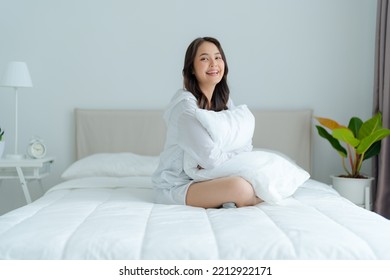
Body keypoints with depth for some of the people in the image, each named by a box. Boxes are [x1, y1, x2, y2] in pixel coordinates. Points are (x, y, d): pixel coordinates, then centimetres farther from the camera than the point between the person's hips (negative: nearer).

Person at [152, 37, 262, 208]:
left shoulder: (224, 101, 5)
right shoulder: (185, 104, -21)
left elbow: (246, 142, 3)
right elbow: (211, 159, -27)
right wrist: (238, 151, -8)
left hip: (201, 180, 8)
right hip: (175, 186, -8)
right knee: (239, 186, -28)